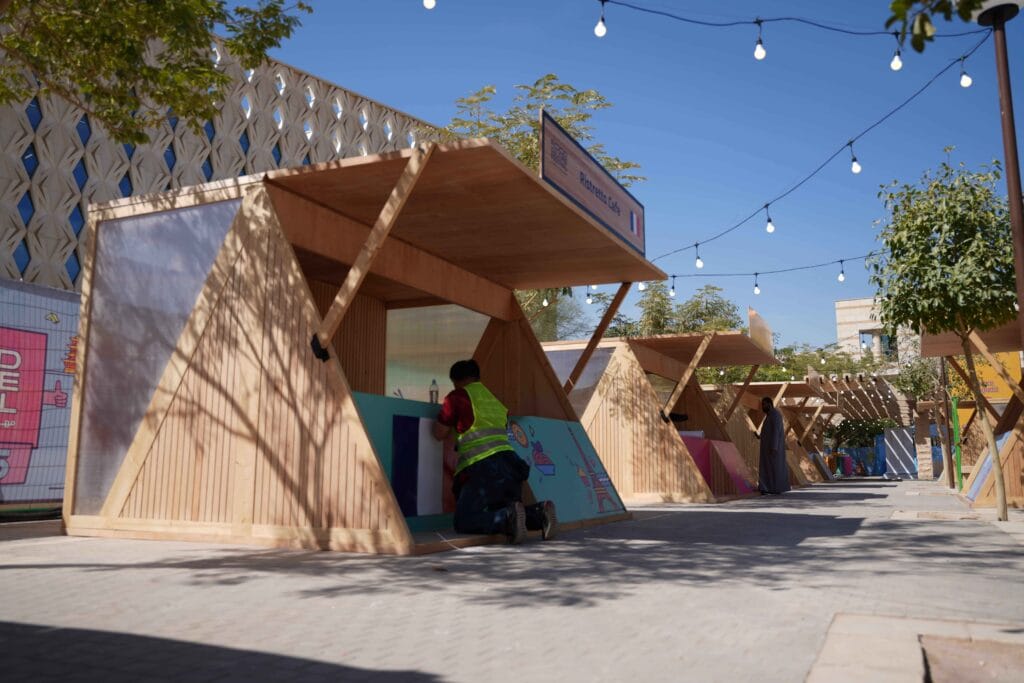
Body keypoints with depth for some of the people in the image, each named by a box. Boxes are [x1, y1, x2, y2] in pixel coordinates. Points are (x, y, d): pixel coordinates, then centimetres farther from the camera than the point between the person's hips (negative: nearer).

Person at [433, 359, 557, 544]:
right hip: (508, 464, 7)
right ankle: (540, 512, -3)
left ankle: (510, 517, -27)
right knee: (503, 511, 25)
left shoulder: (457, 397, 3)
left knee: (465, 522, -6)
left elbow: (439, 434, 8)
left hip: (483, 469, -7)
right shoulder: (494, 400, 23)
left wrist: (445, 413, 27)